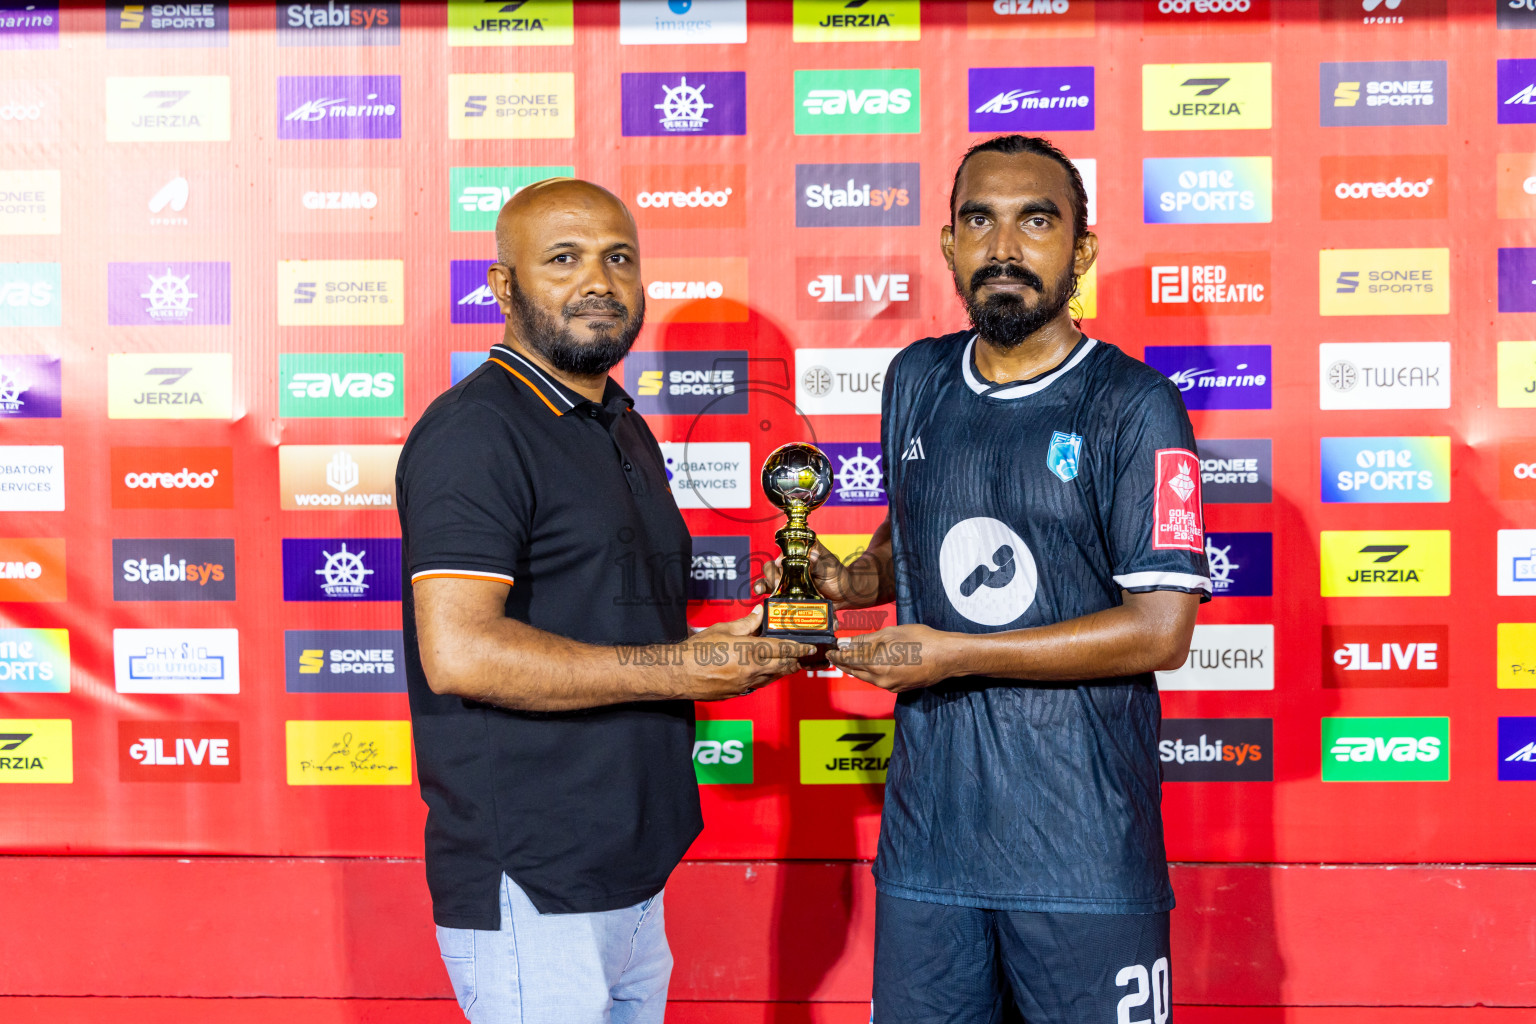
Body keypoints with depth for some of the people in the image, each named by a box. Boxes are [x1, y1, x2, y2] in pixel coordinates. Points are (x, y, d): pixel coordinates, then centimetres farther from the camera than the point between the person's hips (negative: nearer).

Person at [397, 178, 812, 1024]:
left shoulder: (624, 430, 16)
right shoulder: (475, 430, -14)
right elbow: (460, 652, -25)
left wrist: (739, 640, 6)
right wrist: (676, 669, -19)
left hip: (630, 875, 9)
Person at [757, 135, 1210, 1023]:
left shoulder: (1135, 406, -9)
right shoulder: (915, 382, 8)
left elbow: (1161, 631, -14)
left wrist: (957, 655, -16)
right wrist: (852, 582, 4)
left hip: (1083, 843, -4)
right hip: (928, 835, 5)